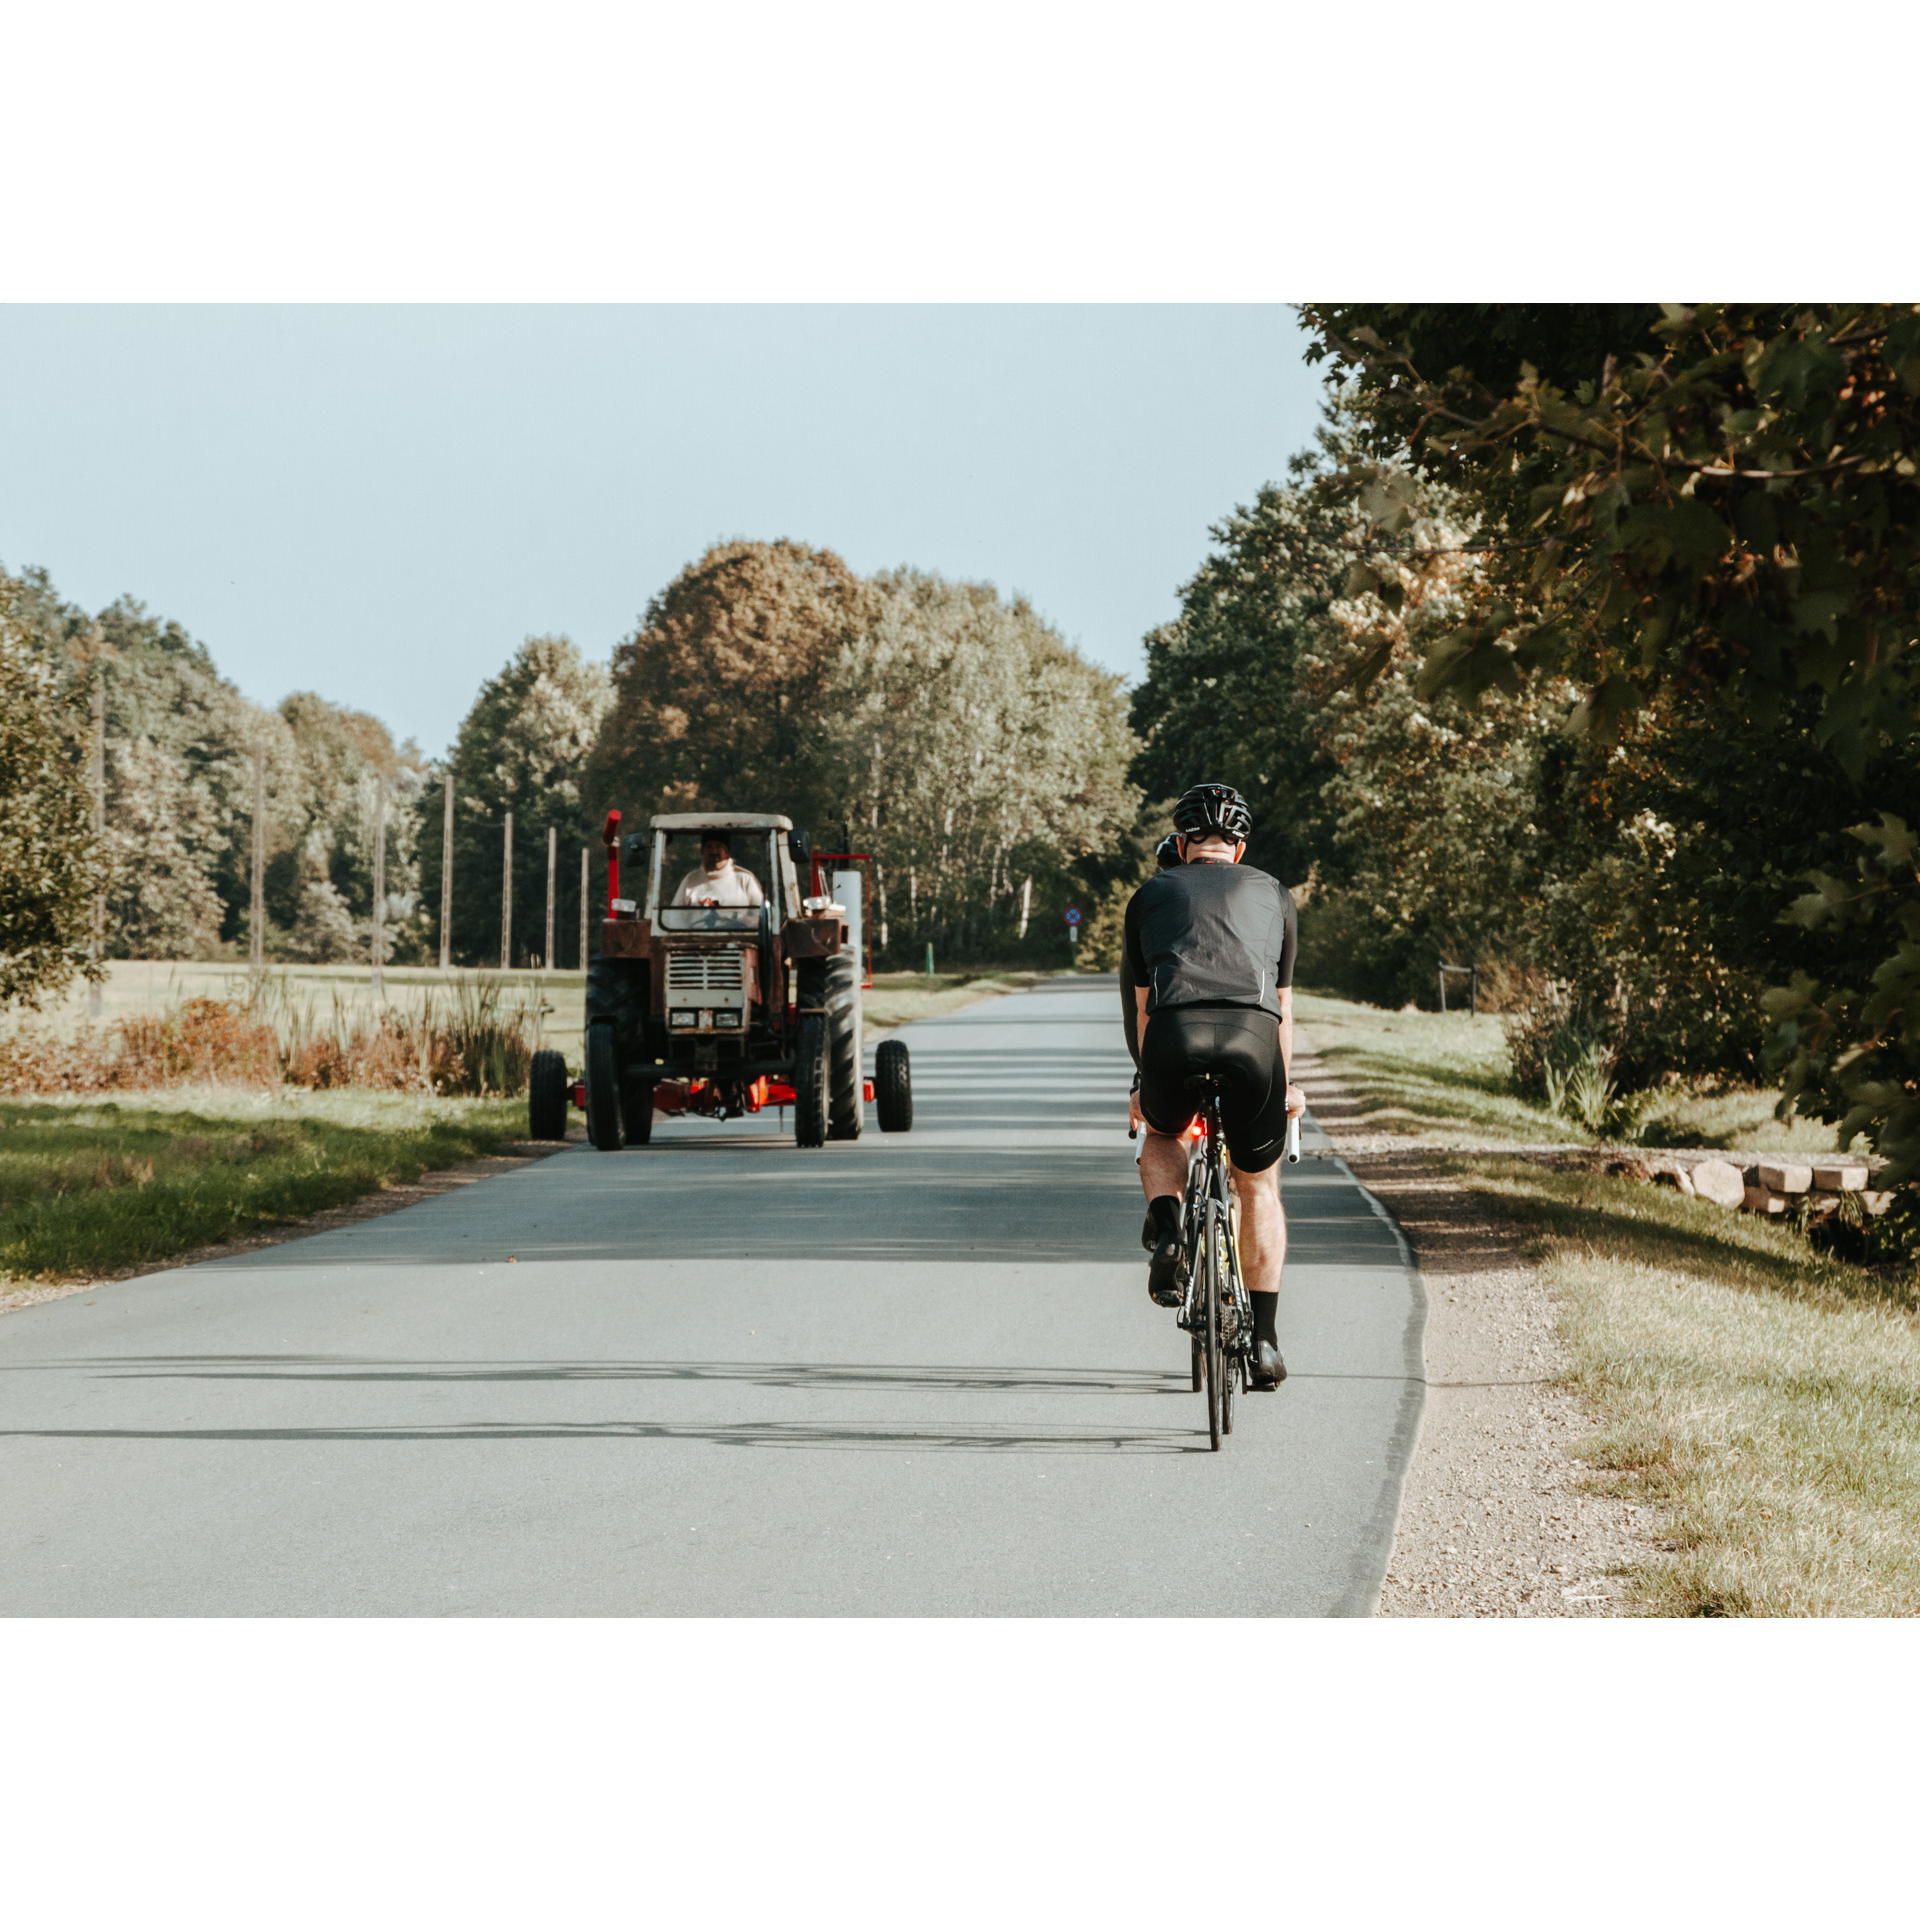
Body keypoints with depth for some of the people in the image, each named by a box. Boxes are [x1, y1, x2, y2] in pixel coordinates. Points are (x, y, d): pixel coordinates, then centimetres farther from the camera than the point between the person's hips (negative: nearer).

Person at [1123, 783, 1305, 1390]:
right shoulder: (1274, 896, 30)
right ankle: (1263, 1339, 17)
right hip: (1251, 1033, 0)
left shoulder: (1150, 896, 28)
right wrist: (1285, 1087, 50)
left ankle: (1164, 1225, 1)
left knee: (1160, 1136, 32)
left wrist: (1146, 1086, 49)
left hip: (1175, 1033, 0)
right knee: (1259, 1183, 20)